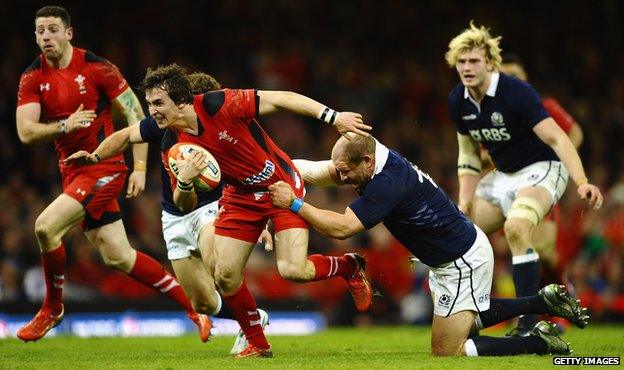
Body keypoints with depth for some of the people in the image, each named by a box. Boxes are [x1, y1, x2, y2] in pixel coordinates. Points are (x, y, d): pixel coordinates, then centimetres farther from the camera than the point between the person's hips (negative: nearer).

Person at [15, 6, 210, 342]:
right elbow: (25, 132, -6)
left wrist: (140, 168, -10)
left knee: (46, 226, -22)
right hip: (72, 171, 6)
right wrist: (63, 126, -23)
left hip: (104, 168, -6)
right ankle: (193, 308, 17)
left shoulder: (96, 68, -9)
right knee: (118, 257, 6)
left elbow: (136, 115, -5)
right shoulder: (32, 78, 3)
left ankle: (52, 309, 0)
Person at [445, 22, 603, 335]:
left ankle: (528, 325, -31)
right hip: (503, 175, 8)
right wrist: (465, 199, 2)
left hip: (542, 169, -8)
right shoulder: (458, 101, -4)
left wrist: (582, 182, -42)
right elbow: (468, 151, 13)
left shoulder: (516, 92, -25)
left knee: (516, 228, -35)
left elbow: (557, 139, -29)